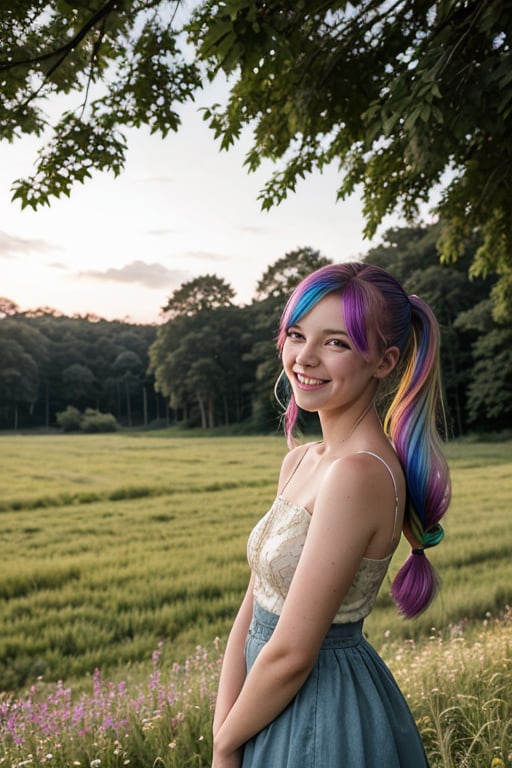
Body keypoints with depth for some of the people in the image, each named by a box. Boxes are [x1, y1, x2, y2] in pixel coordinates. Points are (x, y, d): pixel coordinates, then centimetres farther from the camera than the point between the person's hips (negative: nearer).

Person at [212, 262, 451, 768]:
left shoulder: (359, 473, -27)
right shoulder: (299, 461, 0)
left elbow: (290, 655, -24)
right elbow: (255, 606, 1)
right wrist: (224, 725, -6)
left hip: (322, 723, -7)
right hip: (280, 705, 7)